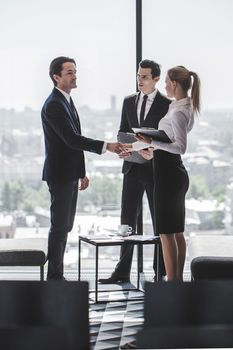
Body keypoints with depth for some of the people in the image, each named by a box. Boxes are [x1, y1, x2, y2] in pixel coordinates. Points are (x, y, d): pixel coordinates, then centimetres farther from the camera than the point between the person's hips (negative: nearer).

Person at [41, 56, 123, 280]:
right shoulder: (53, 105, -17)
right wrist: (106, 146, -30)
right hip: (60, 175, -10)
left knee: (64, 226, 13)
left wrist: (81, 173, 19)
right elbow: (72, 139, -26)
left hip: (69, 174, 10)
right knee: (59, 227, -5)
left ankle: (57, 276, 20)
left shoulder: (66, 101, 15)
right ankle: (54, 277, 2)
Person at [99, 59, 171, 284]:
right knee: (127, 220, 5)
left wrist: (154, 151, -21)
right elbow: (123, 131, 14)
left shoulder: (167, 105, -4)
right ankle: (123, 271, 11)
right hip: (132, 167, 5)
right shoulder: (129, 102, 11)